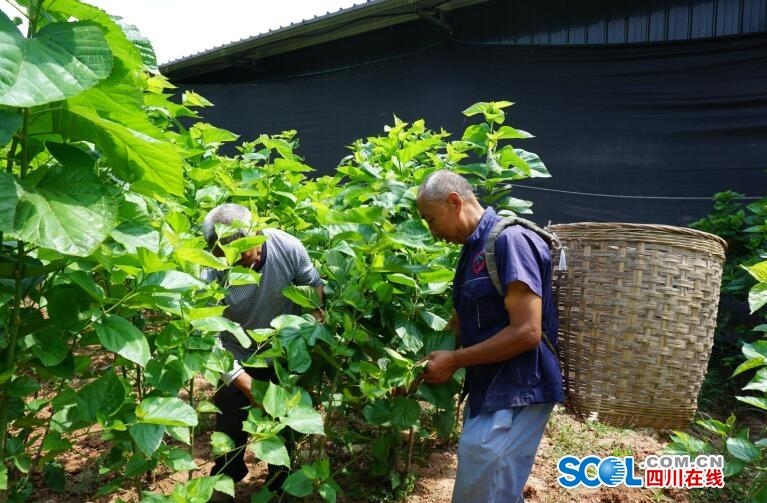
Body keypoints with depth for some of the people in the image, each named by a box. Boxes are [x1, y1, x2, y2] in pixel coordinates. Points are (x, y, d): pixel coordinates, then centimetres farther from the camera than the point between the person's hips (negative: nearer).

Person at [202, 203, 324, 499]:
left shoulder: (287, 247, -26)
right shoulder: (211, 273, -30)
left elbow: (313, 283, -6)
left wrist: (315, 315, -25)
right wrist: (248, 386, -32)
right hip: (240, 360, -1)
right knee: (231, 426, 11)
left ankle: (279, 484, 42)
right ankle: (224, 481, 41)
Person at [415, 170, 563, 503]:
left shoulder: (510, 240, -17)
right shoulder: (472, 251, 12)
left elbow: (527, 332, -24)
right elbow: (459, 326, 18)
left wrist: (455, 361, -17)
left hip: (515, 396, -9)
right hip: (485, 391, 9)